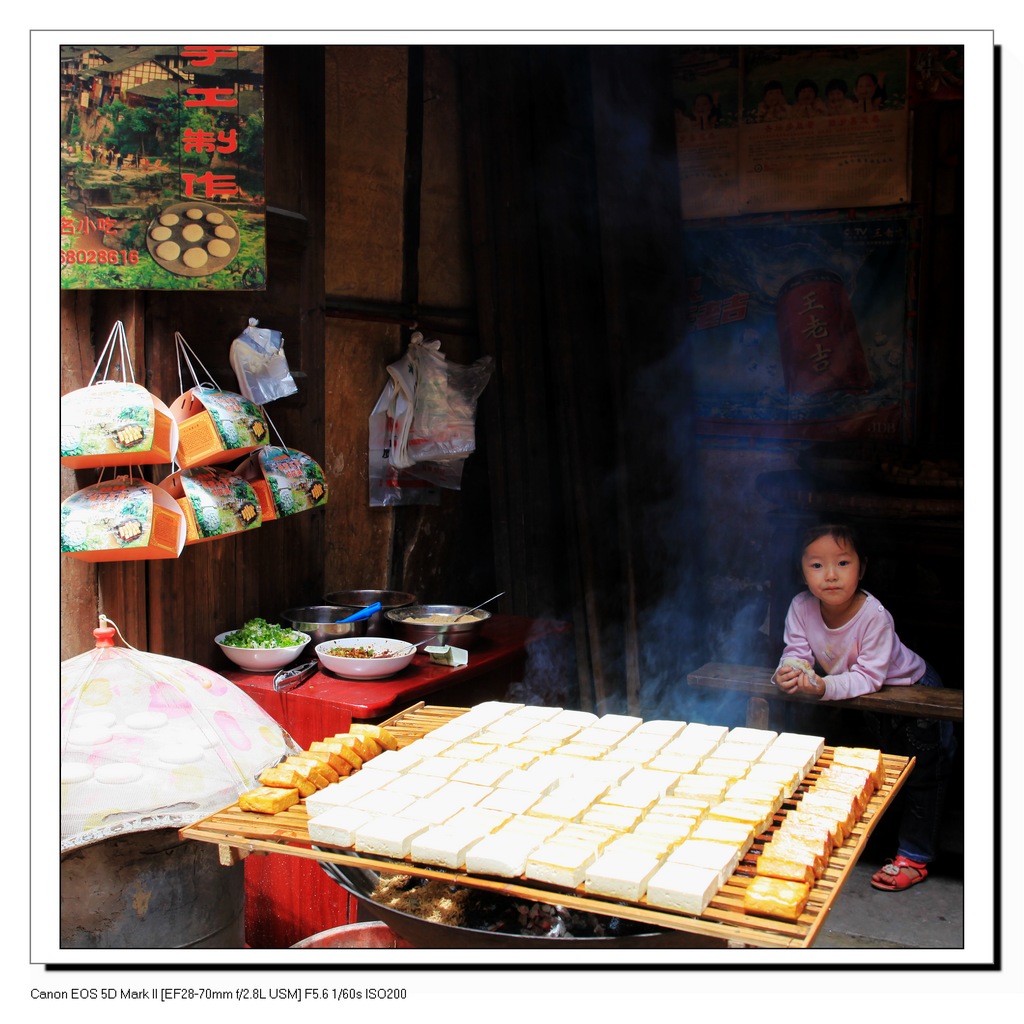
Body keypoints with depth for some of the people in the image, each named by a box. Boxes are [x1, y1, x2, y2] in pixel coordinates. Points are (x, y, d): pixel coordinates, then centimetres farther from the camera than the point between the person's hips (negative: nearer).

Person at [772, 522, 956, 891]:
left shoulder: (875, 616, -37)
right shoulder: (801, 607, -24)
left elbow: (868, 677, -36)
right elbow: (797, 652, -20)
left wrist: (825, 687, -50)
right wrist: (790, 672, -43)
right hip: (869, 705, 4)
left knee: (923, 773, 2)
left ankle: (915, 857, 12)